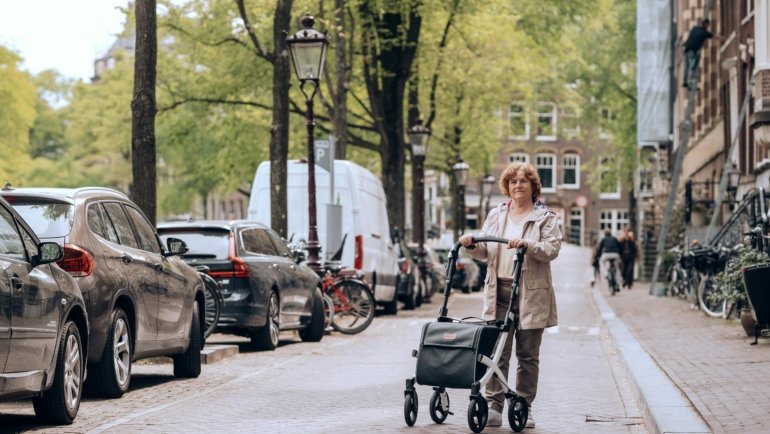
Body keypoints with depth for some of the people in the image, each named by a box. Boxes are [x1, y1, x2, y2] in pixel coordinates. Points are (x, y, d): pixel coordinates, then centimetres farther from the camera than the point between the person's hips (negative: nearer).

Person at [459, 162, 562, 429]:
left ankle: (524, 407, 10)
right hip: (499, 292, 3)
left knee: (528, 355, 3)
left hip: (530, 295, -3)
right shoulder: (496, 215, 16)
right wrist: (471, 244, -5)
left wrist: (527, 244, -23)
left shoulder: (545, 217, 4)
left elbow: (552, 249, -8)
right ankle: (493, 406, -2)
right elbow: (485, 252, 16)